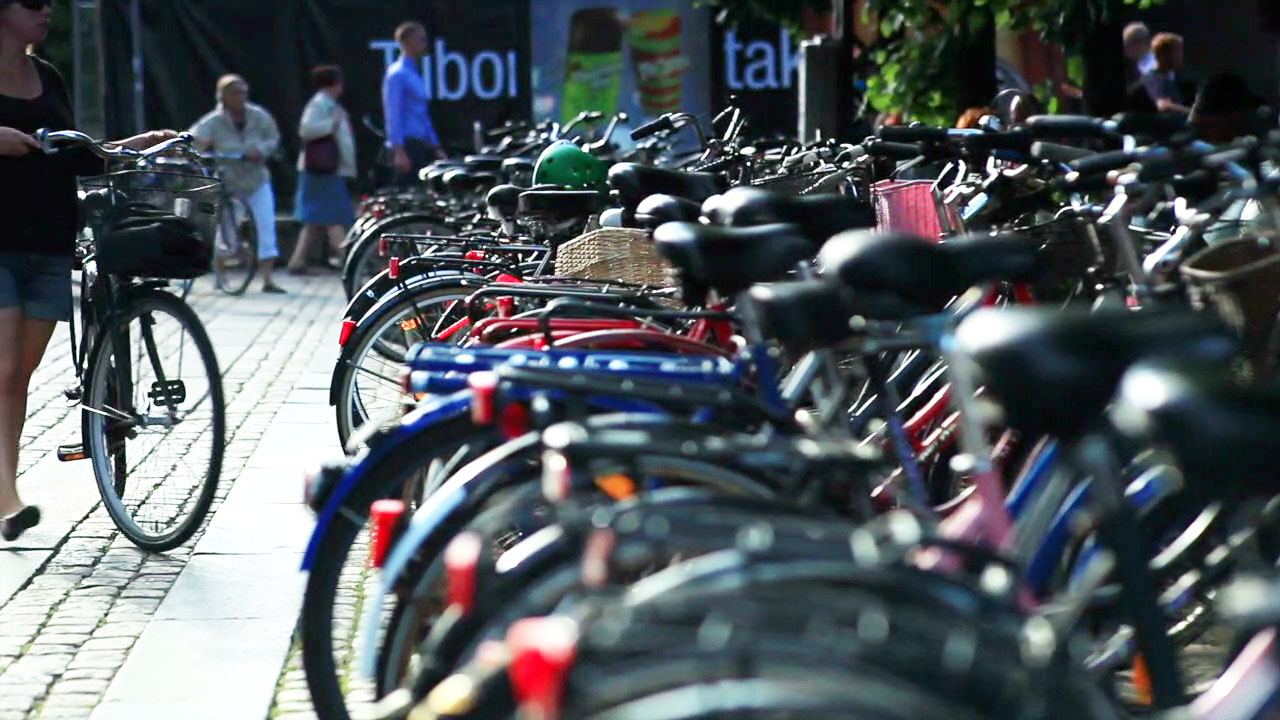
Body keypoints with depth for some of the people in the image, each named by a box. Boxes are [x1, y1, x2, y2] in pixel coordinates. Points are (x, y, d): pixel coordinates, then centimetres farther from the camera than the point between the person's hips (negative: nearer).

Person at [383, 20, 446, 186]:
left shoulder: (416, 74, 19)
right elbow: (393, 115, -15)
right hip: (407, 146, -9)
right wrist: (398, 151, -22)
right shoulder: (397, 74, -9)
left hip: (421, 146, 9)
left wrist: (435, 147, 22)